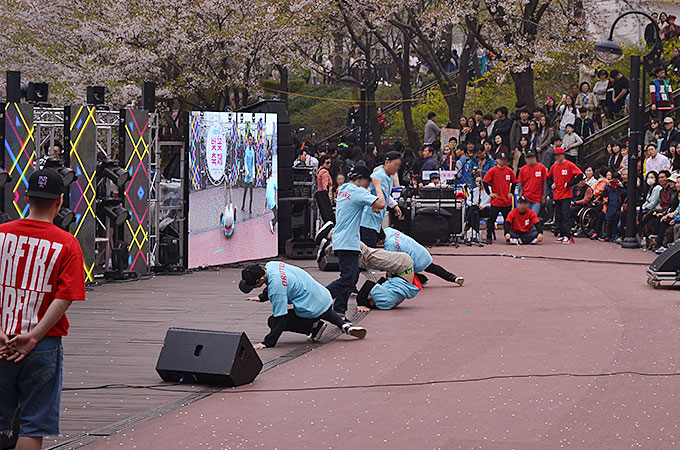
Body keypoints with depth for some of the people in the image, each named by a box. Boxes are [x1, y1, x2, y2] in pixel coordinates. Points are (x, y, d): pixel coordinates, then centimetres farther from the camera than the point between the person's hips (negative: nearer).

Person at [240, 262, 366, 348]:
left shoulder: (276, 286, -28)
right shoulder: (270, 265, -3)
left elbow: (280, 317, -27)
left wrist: (267, 343, -24)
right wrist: (261, 298, 21)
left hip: (312, 309, -9)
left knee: (273, 322, 0)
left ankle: (314, 326, -4)